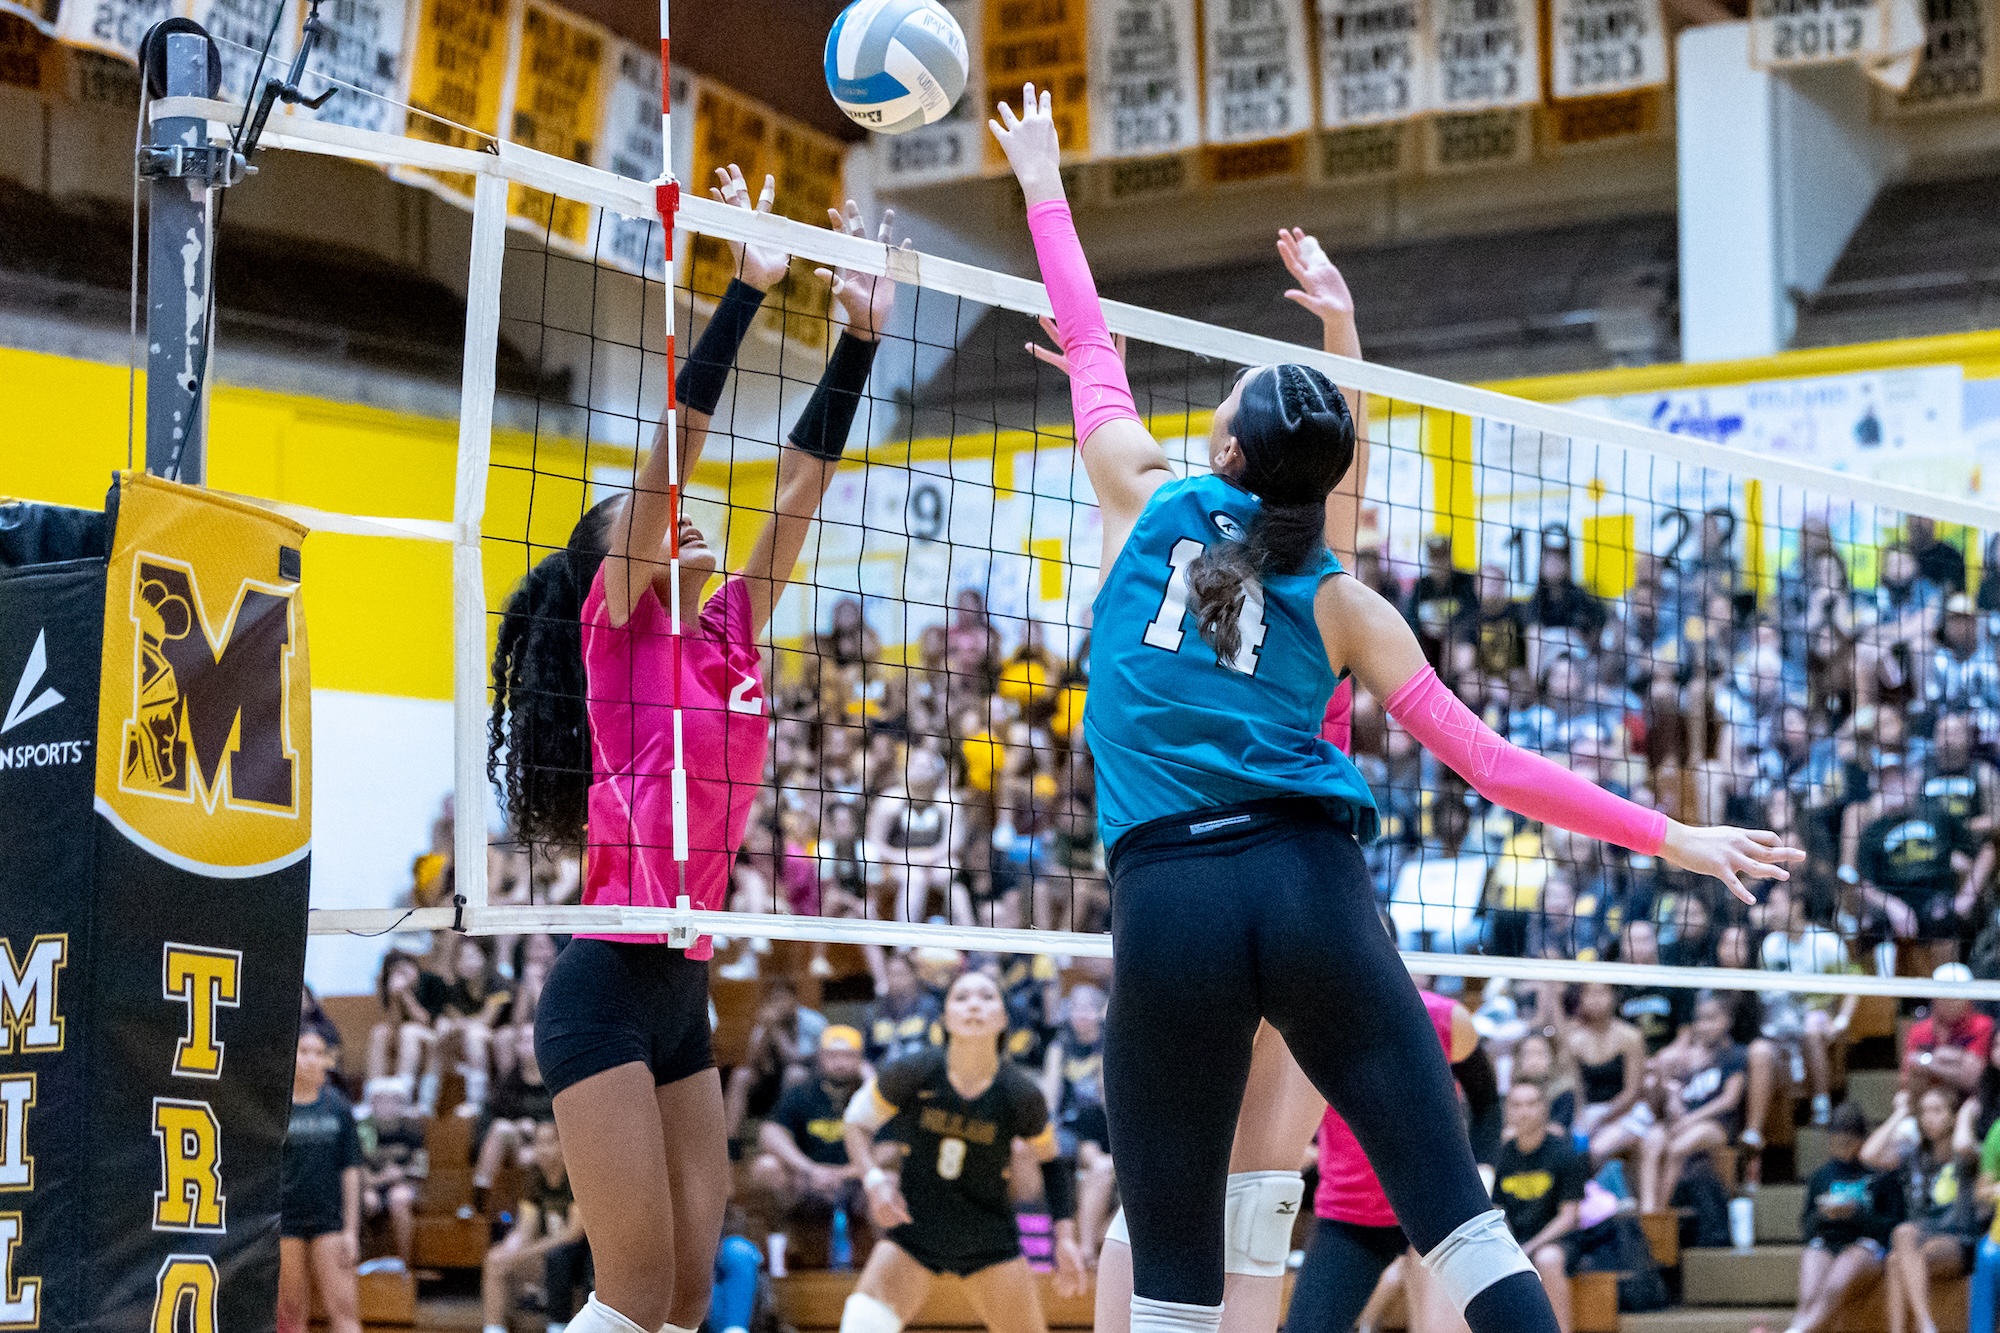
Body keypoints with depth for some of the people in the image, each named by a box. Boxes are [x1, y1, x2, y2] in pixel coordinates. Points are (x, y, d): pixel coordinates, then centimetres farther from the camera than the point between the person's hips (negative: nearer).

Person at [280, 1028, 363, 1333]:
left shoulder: (338, 1107, 5)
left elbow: (350, 1170, 7)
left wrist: (351, 1228, 3)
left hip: (329, 1219, 1)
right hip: (283, 1219, -1)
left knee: (344, 1307, -5)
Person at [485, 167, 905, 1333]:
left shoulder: (731, 636, 14)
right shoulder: (615, 625, -3)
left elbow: (803, 482, 14)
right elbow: (676, 439, -10)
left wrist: (862, 331, 13)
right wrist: (751, 286, -11)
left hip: (686, 987, 7)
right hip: (609, 984, -7)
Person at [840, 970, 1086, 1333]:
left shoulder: (1020, 1094, -14)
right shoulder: (913, 1072, -16)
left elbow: (1051, 1160, 5)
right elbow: (858, 1122, 2)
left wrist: (1065, 1237, -3)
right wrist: (873, 1178, -16)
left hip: (991, 1241, 1)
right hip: (912, 1230, 0)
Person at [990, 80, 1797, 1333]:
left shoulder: (1147, 502, 10)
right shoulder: (1344, 604, 10)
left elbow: (1090, 348, 25)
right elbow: (1484, 759, 6)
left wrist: (1044, 189, 37)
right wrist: (1669, 836, 12)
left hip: (1168, 898, 0)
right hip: (1312, 887, 0)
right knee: (1461, 1218, -3)